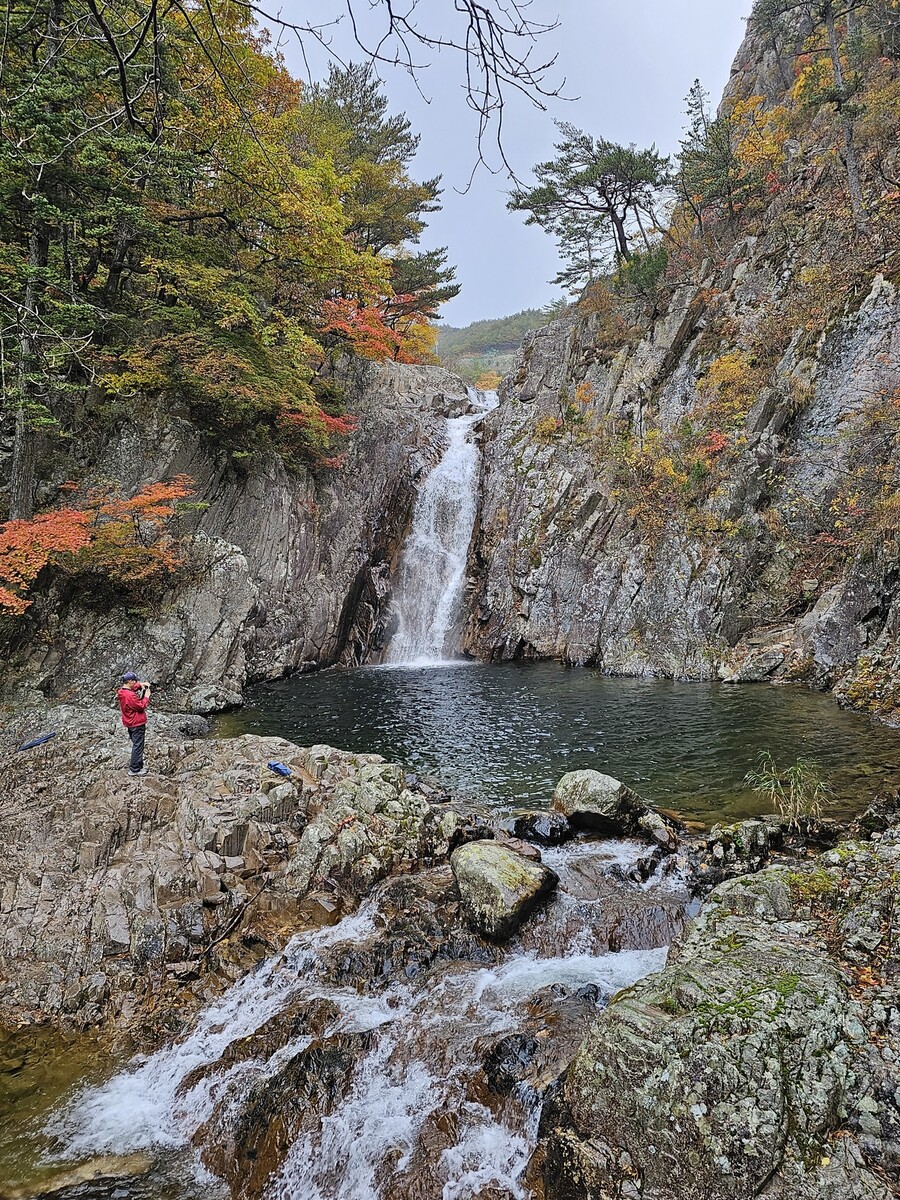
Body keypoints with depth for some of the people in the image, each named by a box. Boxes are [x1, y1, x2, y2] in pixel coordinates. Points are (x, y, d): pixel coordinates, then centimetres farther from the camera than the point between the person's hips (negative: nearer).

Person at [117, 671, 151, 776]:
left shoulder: (121, 691, 1)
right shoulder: (130, 695, -28)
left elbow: (132, 687, 19)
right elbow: (141, 706, -20)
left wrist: (140, 684, 1)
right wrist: (146, 696, -9)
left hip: (129, 723, 10)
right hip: (137, 724, -10)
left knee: (136, 745, 21)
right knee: (138, 747, 0)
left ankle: (138, 765, 31)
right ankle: (134, 769, 6)